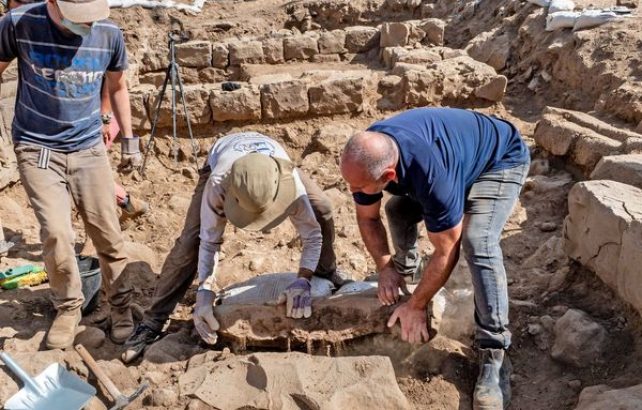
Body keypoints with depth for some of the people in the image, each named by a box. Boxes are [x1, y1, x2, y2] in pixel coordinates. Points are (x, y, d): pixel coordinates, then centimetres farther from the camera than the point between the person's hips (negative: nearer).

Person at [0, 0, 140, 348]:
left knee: (107, 234, 1)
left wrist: (128, 138, 13)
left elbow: (117, 87, 10)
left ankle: (121, 305, 21)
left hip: (88, 148, 2)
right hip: (36, 148, -1)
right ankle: (68, 307, 12)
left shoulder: (109, 34, -7)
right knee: (56, 234, -13)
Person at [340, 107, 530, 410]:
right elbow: (367, 216, -6)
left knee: (477, 242, -28)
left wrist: (416, 306, -22)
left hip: (501, 159, -7)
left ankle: (494, 356, -20)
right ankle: (405, 267, 33)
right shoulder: (365, 157, -24)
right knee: (397, 209, 0)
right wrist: (385, 267, -13)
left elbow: (446, 252, -32)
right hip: (454, 146, 7)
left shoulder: (433, 173, -45)